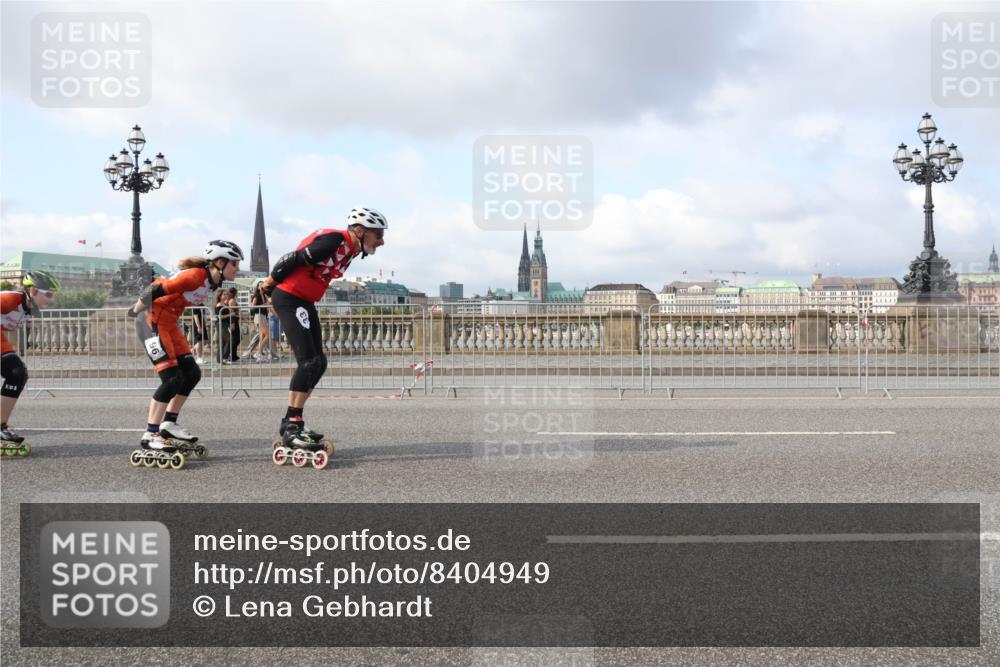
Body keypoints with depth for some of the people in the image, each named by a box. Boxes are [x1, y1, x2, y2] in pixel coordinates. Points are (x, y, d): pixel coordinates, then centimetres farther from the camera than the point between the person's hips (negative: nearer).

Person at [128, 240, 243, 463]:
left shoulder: (213, 282, 5)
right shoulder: (195, 276, -24)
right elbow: (155, 291, -23)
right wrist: (137, 311, -14)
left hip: (169, 323, 9)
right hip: (153, 321, -9)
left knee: (192, 373, 7)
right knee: (173, 379, -13)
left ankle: (169, 424, 17)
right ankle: (150, 435, -8)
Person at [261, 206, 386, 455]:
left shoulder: (351, 249, 8)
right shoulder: (333, 241, -22)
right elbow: (293, 259, -18)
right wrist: (271, 282, -2)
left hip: (305, 302, 10)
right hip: (288, 298, -10)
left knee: (319, 363, 9)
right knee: (308, 362, -17)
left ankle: (292, 422, 16)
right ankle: (291, 428, -15)